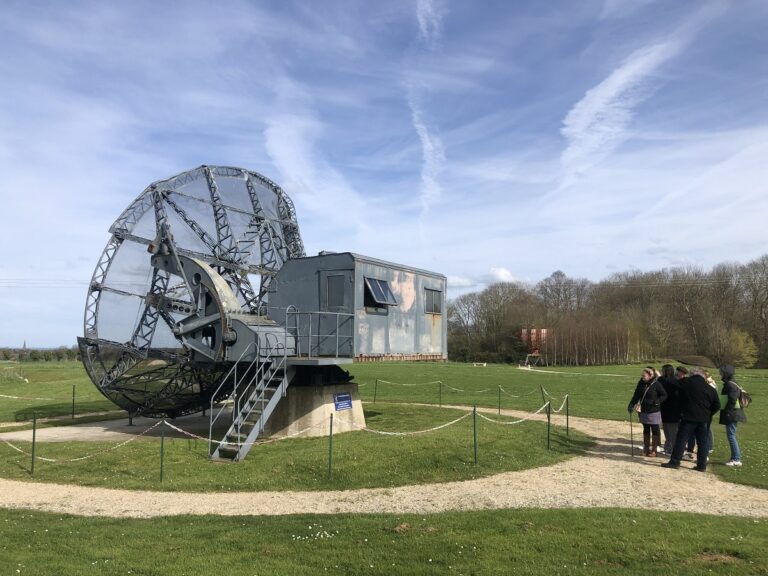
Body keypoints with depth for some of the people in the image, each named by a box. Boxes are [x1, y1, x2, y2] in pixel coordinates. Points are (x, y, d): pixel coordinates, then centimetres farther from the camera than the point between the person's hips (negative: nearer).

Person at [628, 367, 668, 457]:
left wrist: (655, 401, -23)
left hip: (654, 412, -5)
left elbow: (664, 395, -9)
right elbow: (636, 395, 5)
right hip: (644, 411, 5)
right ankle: (646, 448, 25)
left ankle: (653, 450, 15)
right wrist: (631, 405, -7)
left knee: (655, 430, 6)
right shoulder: (641, 383, 0)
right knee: (646, 430, 15)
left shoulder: (656, 384, -15)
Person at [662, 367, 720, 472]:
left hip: (688, 418, -2)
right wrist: (708, 415, 13)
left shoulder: (685, 385, -2)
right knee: (703, 442, 9)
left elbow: (680, 402, 8)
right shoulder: (710, 389, 0)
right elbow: (717, 405, 2)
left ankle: (674, 462, 1)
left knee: (681, 439, 1)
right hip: (704, 420, 2)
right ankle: (702, 465, 11)